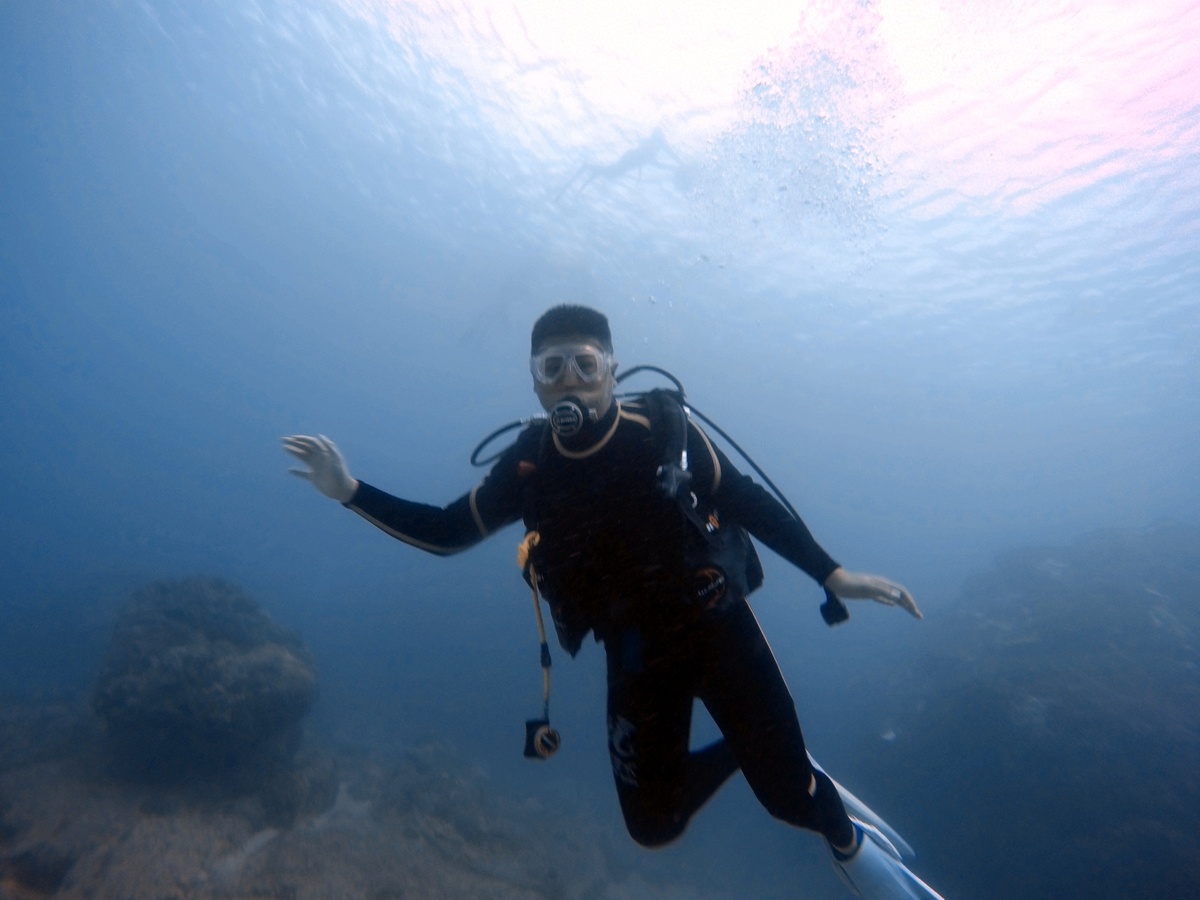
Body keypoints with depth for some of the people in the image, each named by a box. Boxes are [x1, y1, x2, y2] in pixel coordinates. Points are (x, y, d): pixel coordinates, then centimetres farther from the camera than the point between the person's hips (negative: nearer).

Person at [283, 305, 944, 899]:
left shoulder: (662, 429, -14)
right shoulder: (528, 466, -7)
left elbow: (751, 504, -5)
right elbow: (446, 531, 2)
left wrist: (832, 575, -7)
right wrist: (350, 492, -6)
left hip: (718, 625, -2)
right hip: (634, 652, 3)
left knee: (789, 796, -3)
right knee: (653, 825, 10)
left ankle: (851, 846, 35)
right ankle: (741, 749, 37)